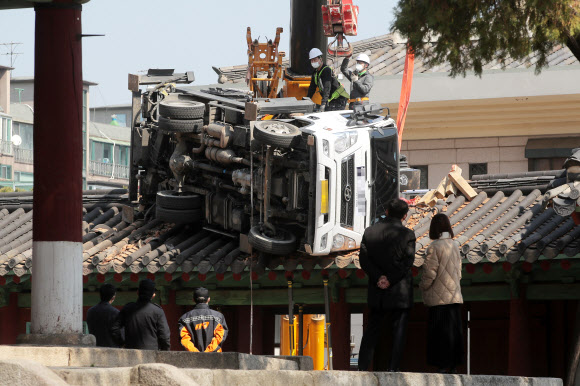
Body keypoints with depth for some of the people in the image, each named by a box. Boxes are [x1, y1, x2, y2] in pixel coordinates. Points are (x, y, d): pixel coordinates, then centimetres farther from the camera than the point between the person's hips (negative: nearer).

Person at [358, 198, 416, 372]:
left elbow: (364, 258, -2)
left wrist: (378, 277, -9)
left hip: (377, 292, 4)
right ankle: (392, 369, -2)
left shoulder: (370, 232, 3)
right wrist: (390, 280, -12)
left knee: (371, 330, 11)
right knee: (398, 331, 3)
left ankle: (362, 367, 6)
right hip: (400, 292, -4)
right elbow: (408, 261, -13)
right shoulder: (406, 234, -8)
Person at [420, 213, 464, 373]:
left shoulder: (434, 247, -12)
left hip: (439, 298, -7)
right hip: (454, 296, 7)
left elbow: (429, 273, -13)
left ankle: (444, 365, -6)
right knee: (454, 329, 9)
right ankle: (453, 364, 12)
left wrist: (423, 288, 3)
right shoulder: (454, 246, 9)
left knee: (440, 332, -4)